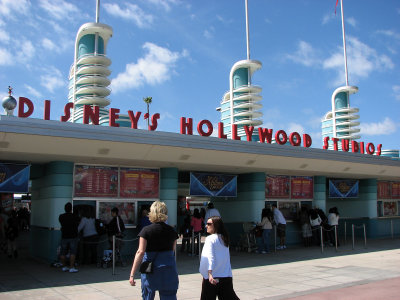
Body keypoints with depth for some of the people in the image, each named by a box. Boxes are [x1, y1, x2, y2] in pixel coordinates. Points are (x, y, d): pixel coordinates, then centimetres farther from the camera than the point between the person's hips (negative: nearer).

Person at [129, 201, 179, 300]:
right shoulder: (171, 231, 2)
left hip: (150, 270, -2)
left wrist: (132, 274, -16)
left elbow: (140, 252, -15)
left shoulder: (146, 230, -8)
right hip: (168, 271, 2)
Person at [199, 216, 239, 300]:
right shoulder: (224, 238, 12)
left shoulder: (210, 238, -9)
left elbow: (210, 257, -21)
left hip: (212, 277, -6)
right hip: (227, 276, 6)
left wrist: (210, 274, -30)